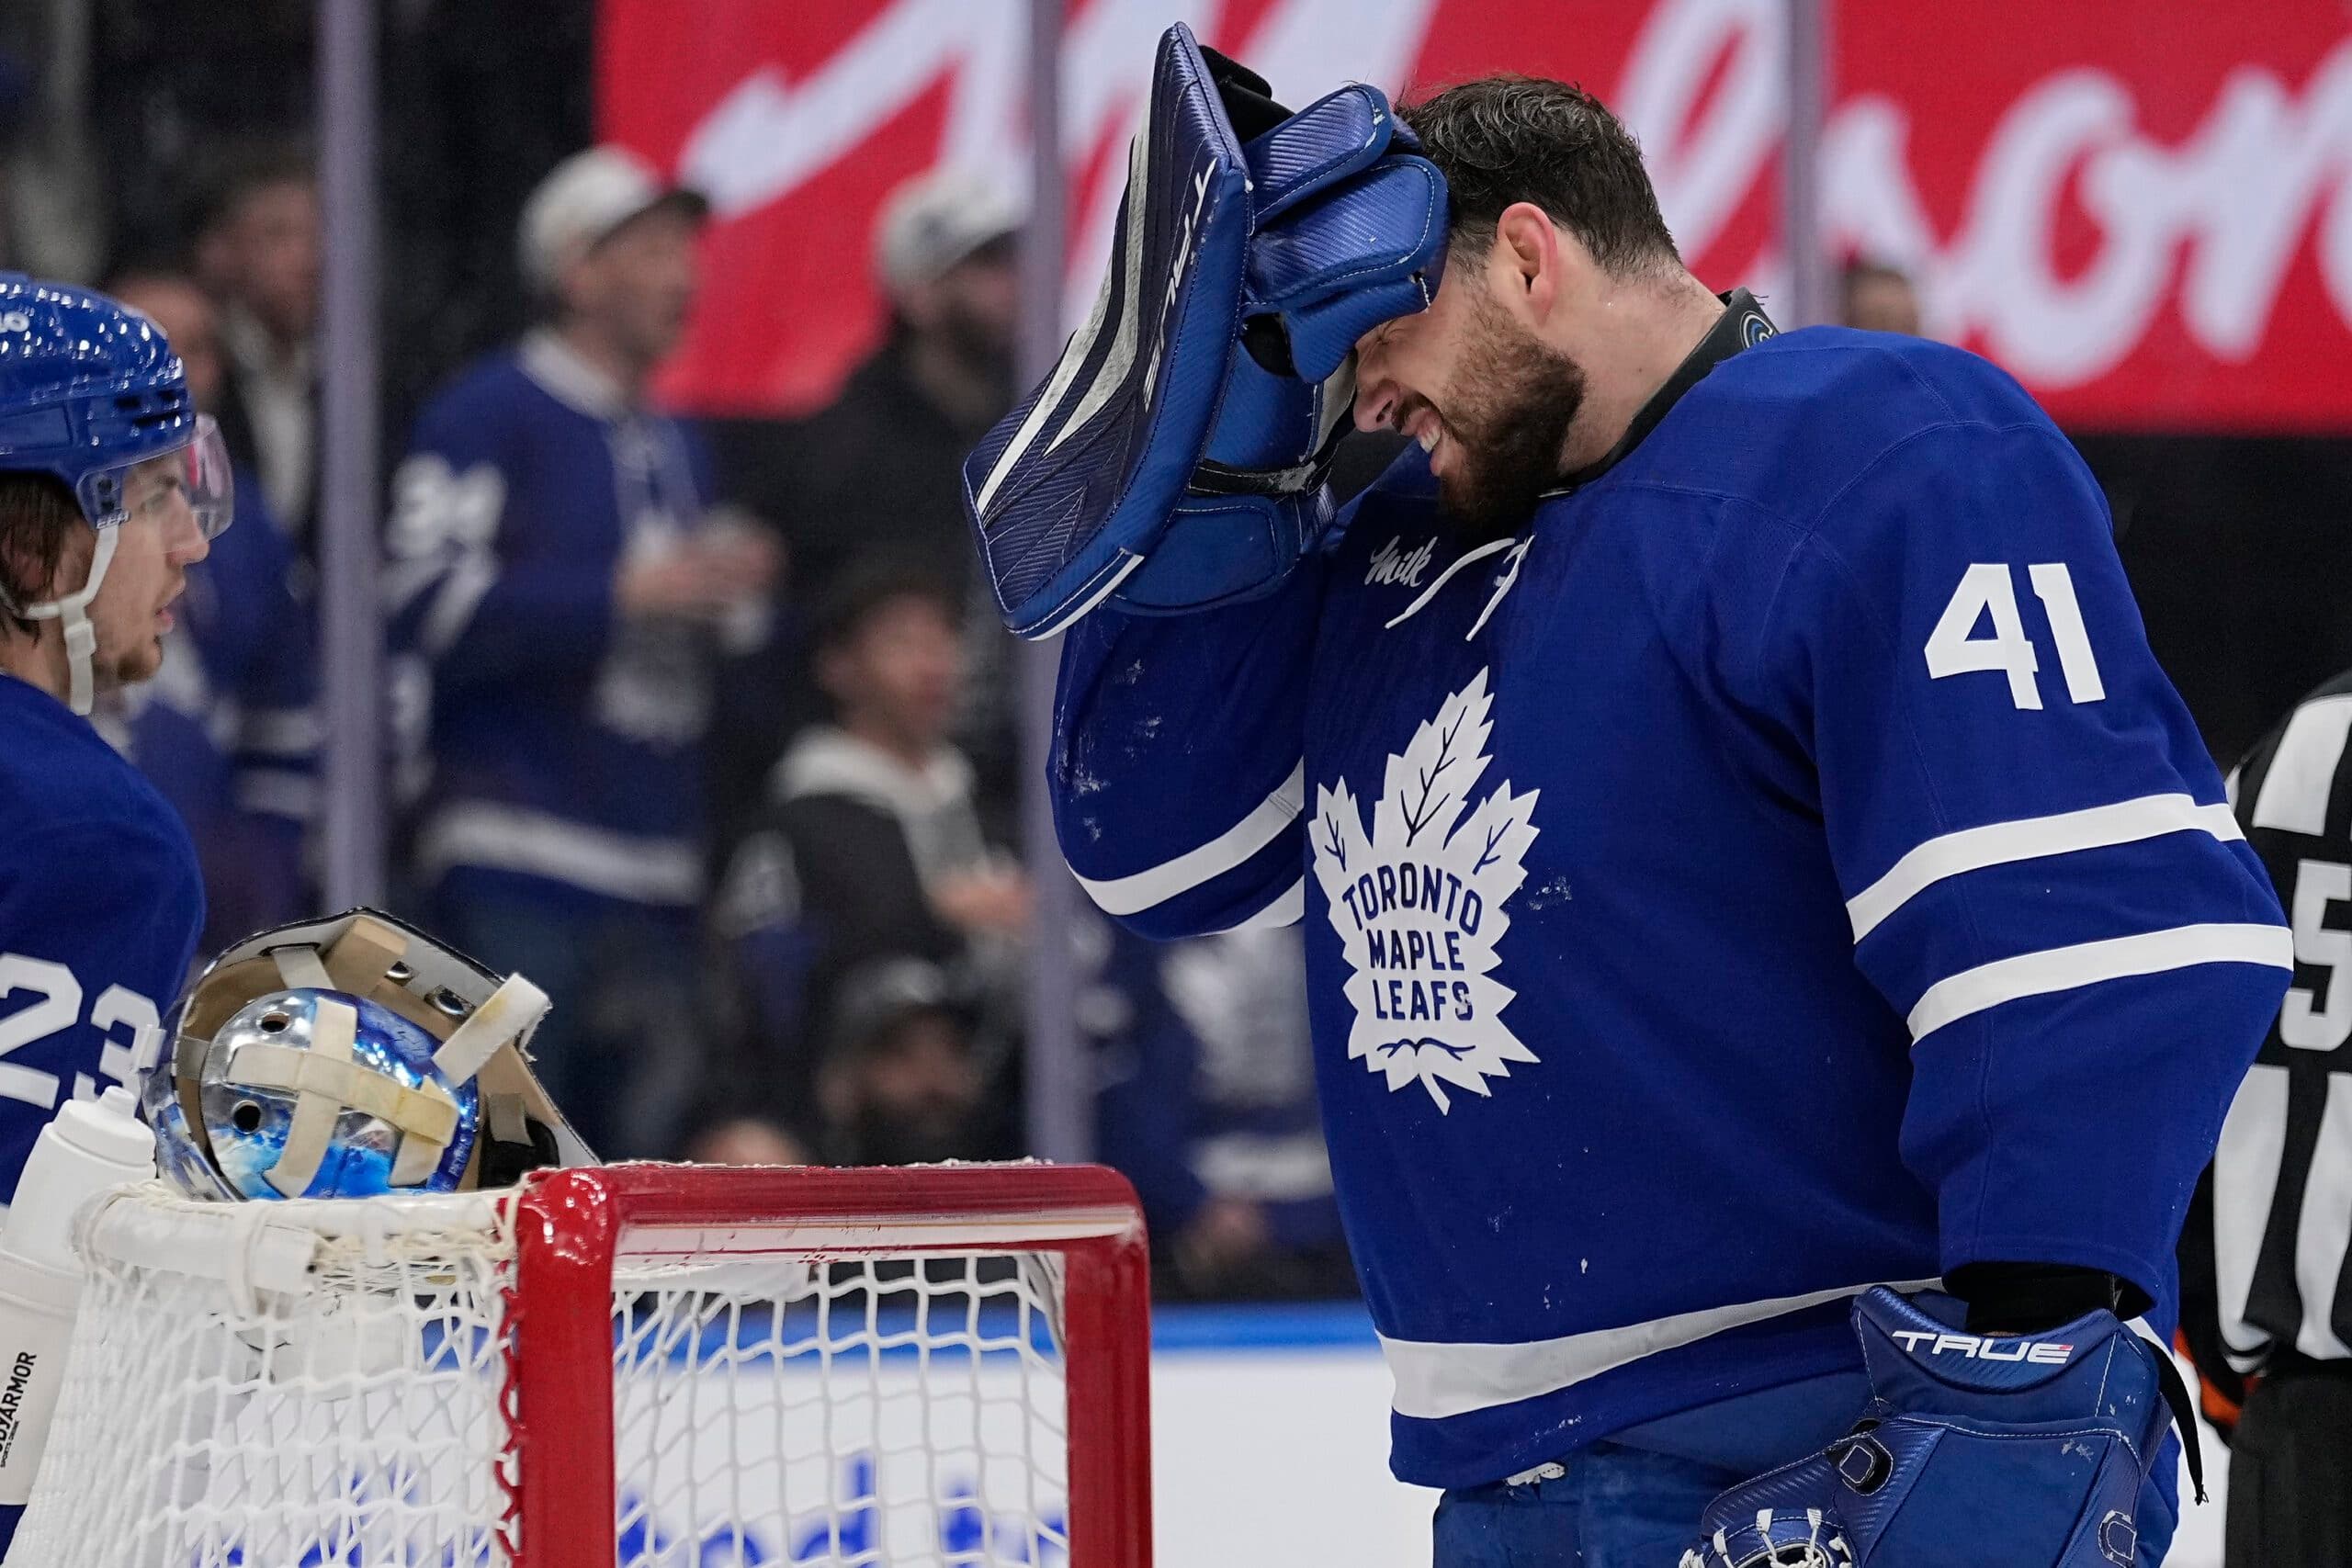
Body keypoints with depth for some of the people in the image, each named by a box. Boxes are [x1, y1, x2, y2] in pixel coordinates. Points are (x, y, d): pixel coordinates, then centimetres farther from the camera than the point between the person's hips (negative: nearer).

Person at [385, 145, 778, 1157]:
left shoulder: (678, 450, 22)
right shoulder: (488, 418, -2)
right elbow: (430, 608, -15)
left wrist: (733, 599, 7)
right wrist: (625, 591, -16)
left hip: (657, 870, 7)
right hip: (519, 857, -7)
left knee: (643, 1140, 3)